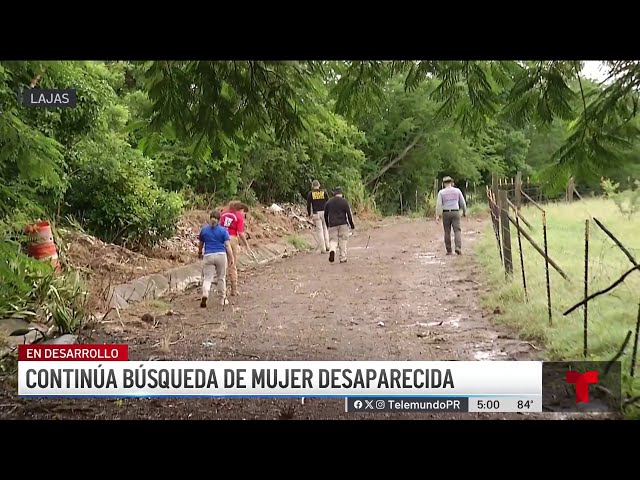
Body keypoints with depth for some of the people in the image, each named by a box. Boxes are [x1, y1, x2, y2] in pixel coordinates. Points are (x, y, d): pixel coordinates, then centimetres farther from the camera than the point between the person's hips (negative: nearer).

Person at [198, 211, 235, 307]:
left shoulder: (204, 229, 7)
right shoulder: (223, 230, 1)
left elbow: (201, 244, 19)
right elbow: (228, 245, -6)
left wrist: (200, 253, 36)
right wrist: (232, 258, -5)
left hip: (208, 256, 0)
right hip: (221, 255, 0)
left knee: (207, 278, 0)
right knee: (221, 278, 13)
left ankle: (205, 295, -25)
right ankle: (223, 299, 19)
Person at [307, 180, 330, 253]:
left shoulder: (310, 194, 0)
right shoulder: (324, 192, 2)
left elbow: (308, 205, -3)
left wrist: (309, 214, 7)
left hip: (316, 214, -1)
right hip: (324, 212, 1)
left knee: (319, 231, 2)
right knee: (325, 228, 19)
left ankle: (323, 249, 0)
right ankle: (327, 246, 12)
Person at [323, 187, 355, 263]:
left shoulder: (328, 202, 8)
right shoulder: (344, 201, -1)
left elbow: (325, 215, 13)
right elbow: (349, 214, -4)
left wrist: (327, 224, 25)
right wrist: (352, 225, 4)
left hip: (332, 225, 1)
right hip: (343, 224, -1)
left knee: (333, 240, 6)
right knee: (343, 241, 6)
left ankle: (332, 250, -26)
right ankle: (343, 258, 7)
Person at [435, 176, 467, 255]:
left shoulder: (441, 192, -1)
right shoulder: (457, 191, 3)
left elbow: (438, 204, -10)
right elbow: (462, 202, 7)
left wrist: (437, 215, -11)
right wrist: (464, 212, 21)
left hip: (446, 213, 0)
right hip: (455, 213, 0)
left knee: (447, 232, 8)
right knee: (457, 231, -2)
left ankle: (449, 250, 9)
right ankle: (458, 247, -22)